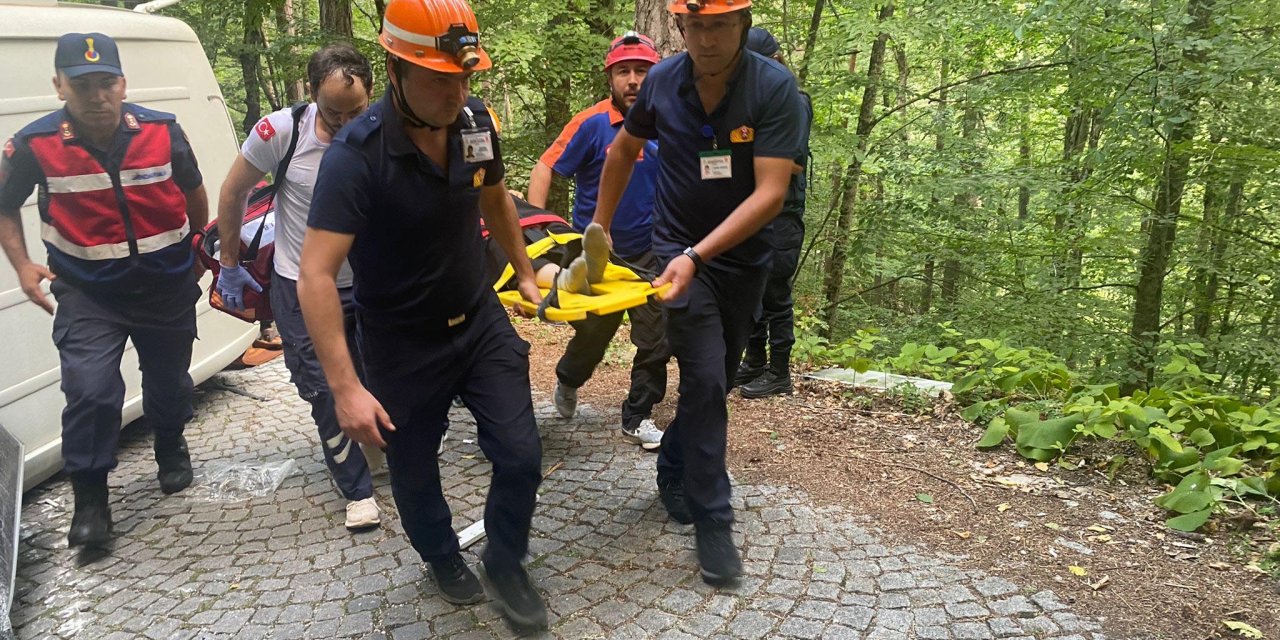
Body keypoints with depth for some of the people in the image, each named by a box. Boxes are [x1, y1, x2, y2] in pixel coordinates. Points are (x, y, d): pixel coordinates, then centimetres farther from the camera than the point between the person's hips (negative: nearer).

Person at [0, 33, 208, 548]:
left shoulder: (162, 131, -9)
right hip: (88, 295, -2)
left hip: (168, 287, 2)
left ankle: (171, 448, 47)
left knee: (169, 382, 17)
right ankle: (90, 500, 4)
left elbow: (193, 191, 9)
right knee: (90, 392, -14)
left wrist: (200, 250, 18)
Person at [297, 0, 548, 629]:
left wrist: (525, 272, 22)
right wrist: (345, 387, -36)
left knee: (520, 457, 0)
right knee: (414, 471, 15)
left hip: (480, 319, 4)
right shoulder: (355, 155, -27)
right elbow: (316, 276, -31)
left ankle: (505, 565, 29)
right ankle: (443, 558, 46)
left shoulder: (476, 121, -9)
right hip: (402, 343, -4)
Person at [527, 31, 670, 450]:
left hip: (650, 253, 3)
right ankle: (567, 380, 46)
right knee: (593, 336, 14)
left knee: (656, 341, 2)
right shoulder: (592, 124, -14)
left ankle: (637, 420, 19)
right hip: (596, 254, -3)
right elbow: (546, 167, -13)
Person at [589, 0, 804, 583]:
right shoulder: (662, 81, -9)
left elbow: (770, 193, -24)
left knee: (715, 382, 13)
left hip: (742, 257, 1)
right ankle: (711, 520, 1)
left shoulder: (775, 87, -18)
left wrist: (698, 255, -32)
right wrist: (600, 226, 13)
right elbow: (624, 150, 9)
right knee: (705, 380, -12)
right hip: (680, 250, -1)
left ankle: (673, 472, 37)